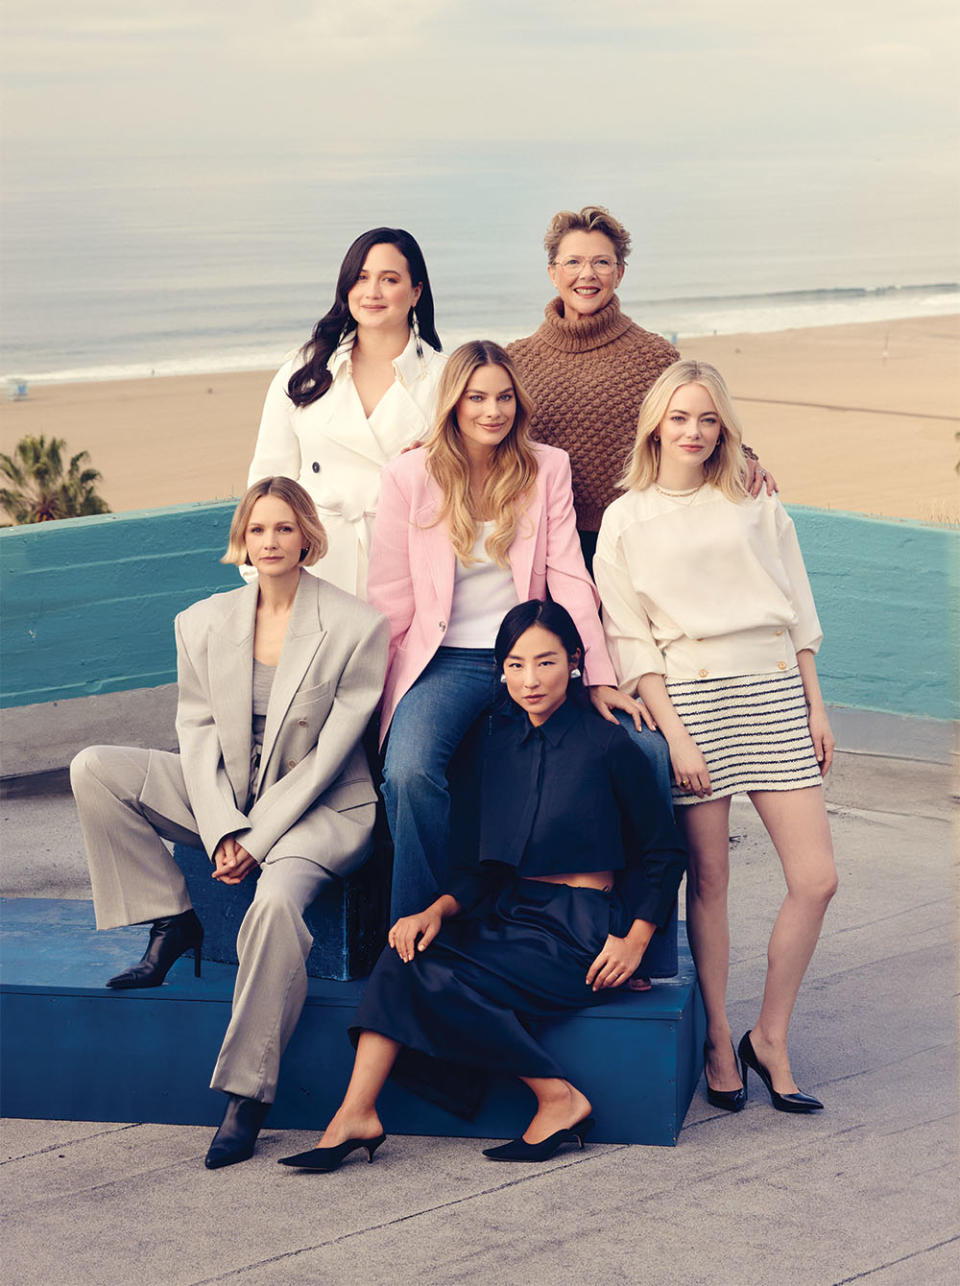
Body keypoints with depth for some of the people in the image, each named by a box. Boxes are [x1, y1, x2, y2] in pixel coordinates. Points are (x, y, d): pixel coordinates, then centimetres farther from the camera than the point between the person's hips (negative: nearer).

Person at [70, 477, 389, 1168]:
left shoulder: (357, 627, -10)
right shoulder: (203, 623, 4)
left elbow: (329, 752, -12)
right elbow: (198, 731, 2)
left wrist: (256, 839, -17)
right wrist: (222, 831, -15)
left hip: (322, 808, -5)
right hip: (225, 798, 5)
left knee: (276, 901, -37)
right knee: (94, 768, -13)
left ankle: (247, 1095, -27)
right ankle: (172, 921, -3)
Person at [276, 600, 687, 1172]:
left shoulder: (607, 745, -6)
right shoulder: (504, 742, 11)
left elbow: (664, 852, 1)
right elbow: (493, 864, 14)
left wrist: (637, 938, -11)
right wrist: (440, 909, -4)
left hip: (582, 933, -6)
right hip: (513, 915, 6)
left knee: (438, 979, -25)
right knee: (406, 956, -21)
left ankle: (560, 1099, -14)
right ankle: (356, 1114, -24)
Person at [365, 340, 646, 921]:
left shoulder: (548, 468, 7)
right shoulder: (410, 475, 3)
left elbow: (569, 578, 2)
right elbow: (390, 596, 5)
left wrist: (600, 678, -8)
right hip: (444, 660, -1)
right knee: (409, 773, -33)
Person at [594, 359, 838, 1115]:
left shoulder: (757, 505, 15)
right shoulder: (627, 519, 6)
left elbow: (798, 611, 17)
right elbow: (629, 641, 1)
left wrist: (815, 707, 11)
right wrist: (675, 732, -8)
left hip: (776, 692, 3)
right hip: (691, 693, -3)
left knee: (817, 879, -4)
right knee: (709, 882, 0)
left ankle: (771, 1037, 12)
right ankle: (718, 1041, 16)